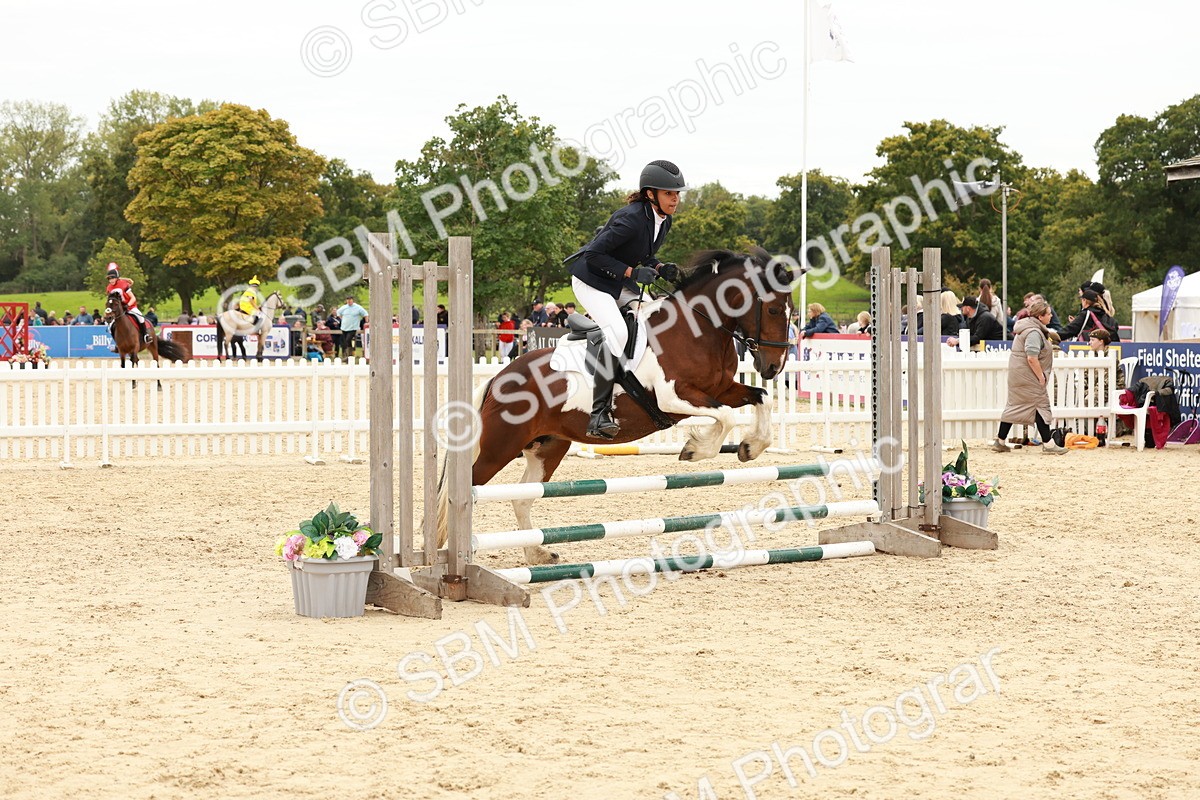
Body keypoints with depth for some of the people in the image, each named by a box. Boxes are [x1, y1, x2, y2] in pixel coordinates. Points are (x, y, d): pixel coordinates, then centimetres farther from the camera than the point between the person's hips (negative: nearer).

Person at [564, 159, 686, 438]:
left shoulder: (664, 221, 0)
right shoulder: (631, 218, -27)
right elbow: (593, 254, -26)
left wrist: (661, 268, -4)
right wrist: (632, 272, -28)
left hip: (621, 285, 9)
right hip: (591, 281, -9)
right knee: (617, 332, -28)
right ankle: (599, 413, -31)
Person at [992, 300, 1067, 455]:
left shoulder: (1025, 327, 14)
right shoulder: (1034, 332, -20)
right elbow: (1032, 358, -26)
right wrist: (1041, 377, -18)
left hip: (1016, 375, 10)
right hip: (1027, 377, -10)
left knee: (1014, 406, 14)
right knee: (1040, 405, -4)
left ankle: (999, 441, 17)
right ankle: (1048, 444, -2)